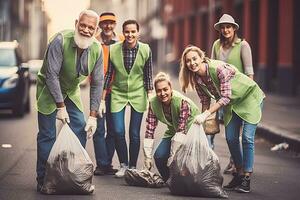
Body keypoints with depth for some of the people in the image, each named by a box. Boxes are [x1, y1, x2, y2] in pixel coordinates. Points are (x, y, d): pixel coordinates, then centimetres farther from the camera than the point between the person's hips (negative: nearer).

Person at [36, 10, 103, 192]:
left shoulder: (97, 49, -13)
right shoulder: (60, 41, -28)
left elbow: (97, 83, -7)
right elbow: (51, 75, -27)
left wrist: (93, 115, -10)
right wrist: (60, 107, -26)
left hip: (72, 91, 5)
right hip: (49, 90, -5)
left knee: (81, 131, -1)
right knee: (47, 135, -7)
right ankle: (43, 180, 3)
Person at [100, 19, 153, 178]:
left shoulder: (145, 50, -8)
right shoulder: (113, 50, -8)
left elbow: (148, 76, 0)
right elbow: (108, 75, 0)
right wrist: (102, 99, 1)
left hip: (138, 95, 0)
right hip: (118, 94, 1)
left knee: (134, 134, 2)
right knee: (118, 132, -5)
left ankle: (132, 167, 17)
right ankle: (123, 165, 14)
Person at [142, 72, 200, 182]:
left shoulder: (182, 102, -31)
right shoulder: (153, 103, -15)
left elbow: (181, 130, -34)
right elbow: (149, 130, -15)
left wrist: (173, 156, -37)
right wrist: (147, 156, -21)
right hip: (173, 131, 5)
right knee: (159, 156, -16)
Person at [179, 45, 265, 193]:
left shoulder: (219, 69, -32)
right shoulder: (196, 78, -10)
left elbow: (226, 97, -30)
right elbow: (205, 100, 1)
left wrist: (206, 114, -33)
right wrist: (203, 120, -5)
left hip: (250, 97, -7)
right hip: (231, 103, 7)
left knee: (247, 137, -13)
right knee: (231, 138, 3)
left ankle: (246, 179, -8)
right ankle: (239, 174, 19)